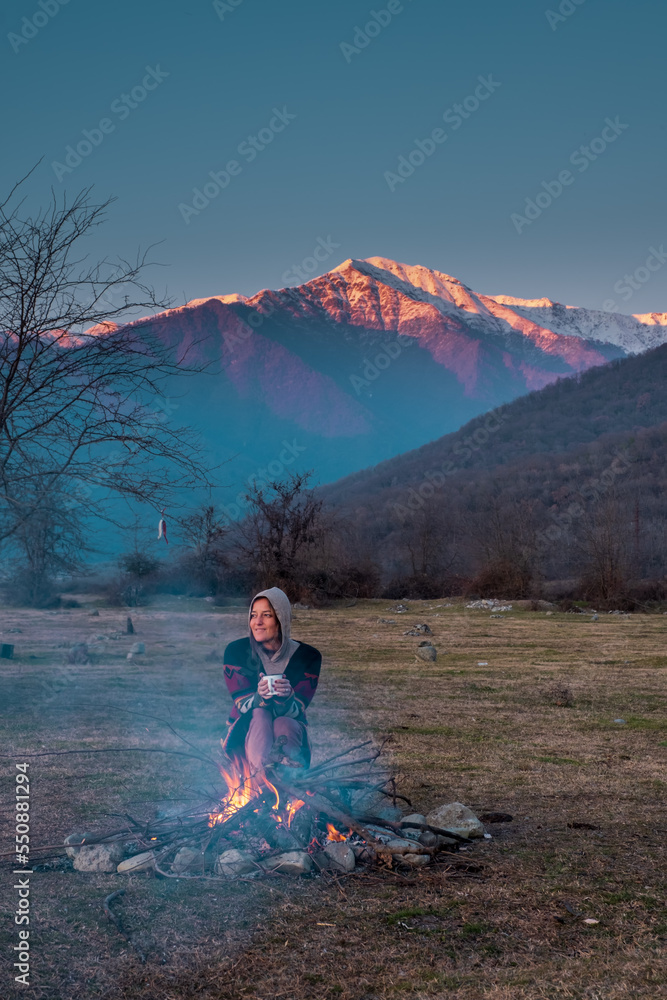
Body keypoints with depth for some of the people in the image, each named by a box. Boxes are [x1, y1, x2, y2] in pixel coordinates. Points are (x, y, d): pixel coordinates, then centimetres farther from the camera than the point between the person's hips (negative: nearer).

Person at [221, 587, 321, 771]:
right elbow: (243, 705, -11)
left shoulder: (307, 656, -9)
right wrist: (260, 697, -36)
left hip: (290, 728, 0)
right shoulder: (236, 651, -9)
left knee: (284, 724, -36)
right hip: (247, 728, 0)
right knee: (260, 715, -35)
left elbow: (297, 711, -13)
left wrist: (286, 697, -38)